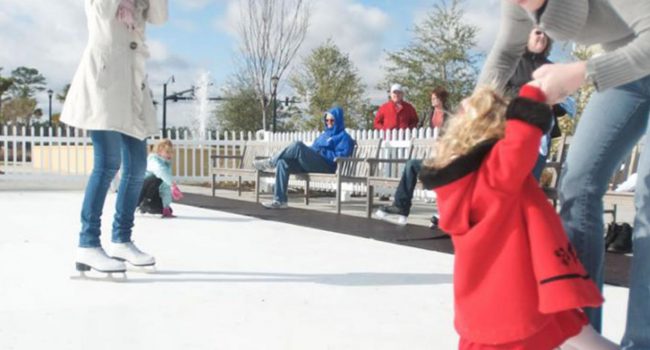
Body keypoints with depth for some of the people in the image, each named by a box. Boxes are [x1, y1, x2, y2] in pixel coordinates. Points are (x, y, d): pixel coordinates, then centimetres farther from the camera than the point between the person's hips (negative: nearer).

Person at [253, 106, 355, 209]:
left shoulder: (344, 137, 6)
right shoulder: (325, 134, 31)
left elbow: (340, 157, -9)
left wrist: (322, 152, -14)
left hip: (326, 166, -8)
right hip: (311, 163, 8)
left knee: (298, 146, -30)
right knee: (283, 162, -17)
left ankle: (271, 162, -12)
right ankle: (279, 200, -22)